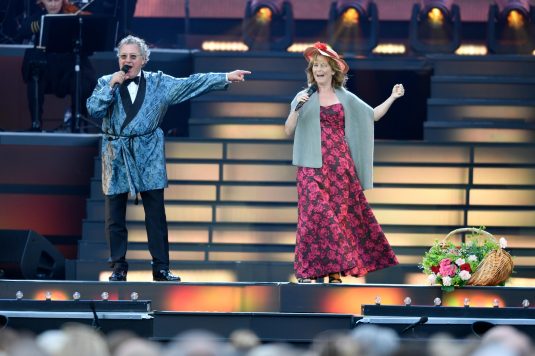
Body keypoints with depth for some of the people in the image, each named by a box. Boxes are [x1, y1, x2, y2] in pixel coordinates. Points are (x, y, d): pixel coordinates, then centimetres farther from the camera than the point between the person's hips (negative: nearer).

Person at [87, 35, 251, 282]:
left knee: (156, 214, 0)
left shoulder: (159, 83, 4)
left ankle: (161, 268, 6)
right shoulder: (106, 83, 4)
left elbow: (192, 84, 0)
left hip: (148, 156, 0)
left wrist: (226, 77, -6)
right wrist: (112, 85, -14)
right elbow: (93, 110, -8)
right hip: (116, 157, 0)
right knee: (115, 216, 3)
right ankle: (118, 267, 12)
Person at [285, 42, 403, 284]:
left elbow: (373, 115, 19)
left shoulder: (346, 98, 11)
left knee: (341, 214, -1)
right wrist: (296, 108, -13)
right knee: (314, 213, -12)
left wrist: (392, 98, 8)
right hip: (314, 166, -3)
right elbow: (288, 131, 2)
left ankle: (336, 271, 4)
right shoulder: (304, 98, 6)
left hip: (341, 165, 3)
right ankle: (306, 271, -10)